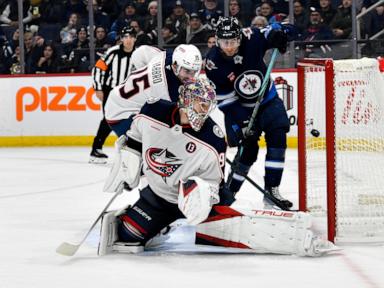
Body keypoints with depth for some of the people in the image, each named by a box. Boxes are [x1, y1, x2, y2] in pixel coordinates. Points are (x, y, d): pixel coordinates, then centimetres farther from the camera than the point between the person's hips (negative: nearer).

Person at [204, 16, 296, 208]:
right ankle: (228, 191, 9)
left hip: (268, 100, 2)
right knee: (249, 149, -7)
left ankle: (271, 190, -7)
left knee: (277, 138, -12)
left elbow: (270, 32, -1)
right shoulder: (213, 63, -21)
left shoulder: (251, 39, -20)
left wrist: (278, 32, -26)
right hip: (242, 109, -2)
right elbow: (224, 100, -18)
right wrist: (242, 123, -24)